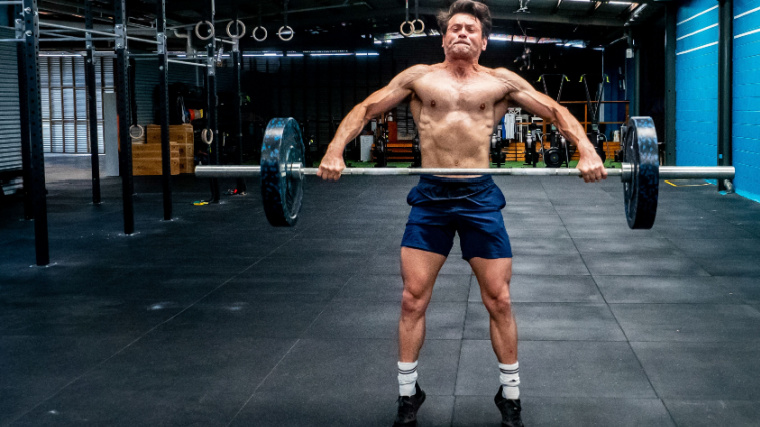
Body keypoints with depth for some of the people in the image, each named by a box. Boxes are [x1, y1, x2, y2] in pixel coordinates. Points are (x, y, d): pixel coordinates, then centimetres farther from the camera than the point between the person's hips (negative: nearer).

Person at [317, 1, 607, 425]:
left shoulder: (501, 81, 6)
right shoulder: (419, 76, 7)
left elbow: (555, 110, 3)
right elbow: (366, 108, 4)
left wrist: (586, 149, -15)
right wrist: (336, 150, -12)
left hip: (480, 198, 0)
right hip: (430, 197, 1)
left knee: (499, 300, 3)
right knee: (413, 299, 2)